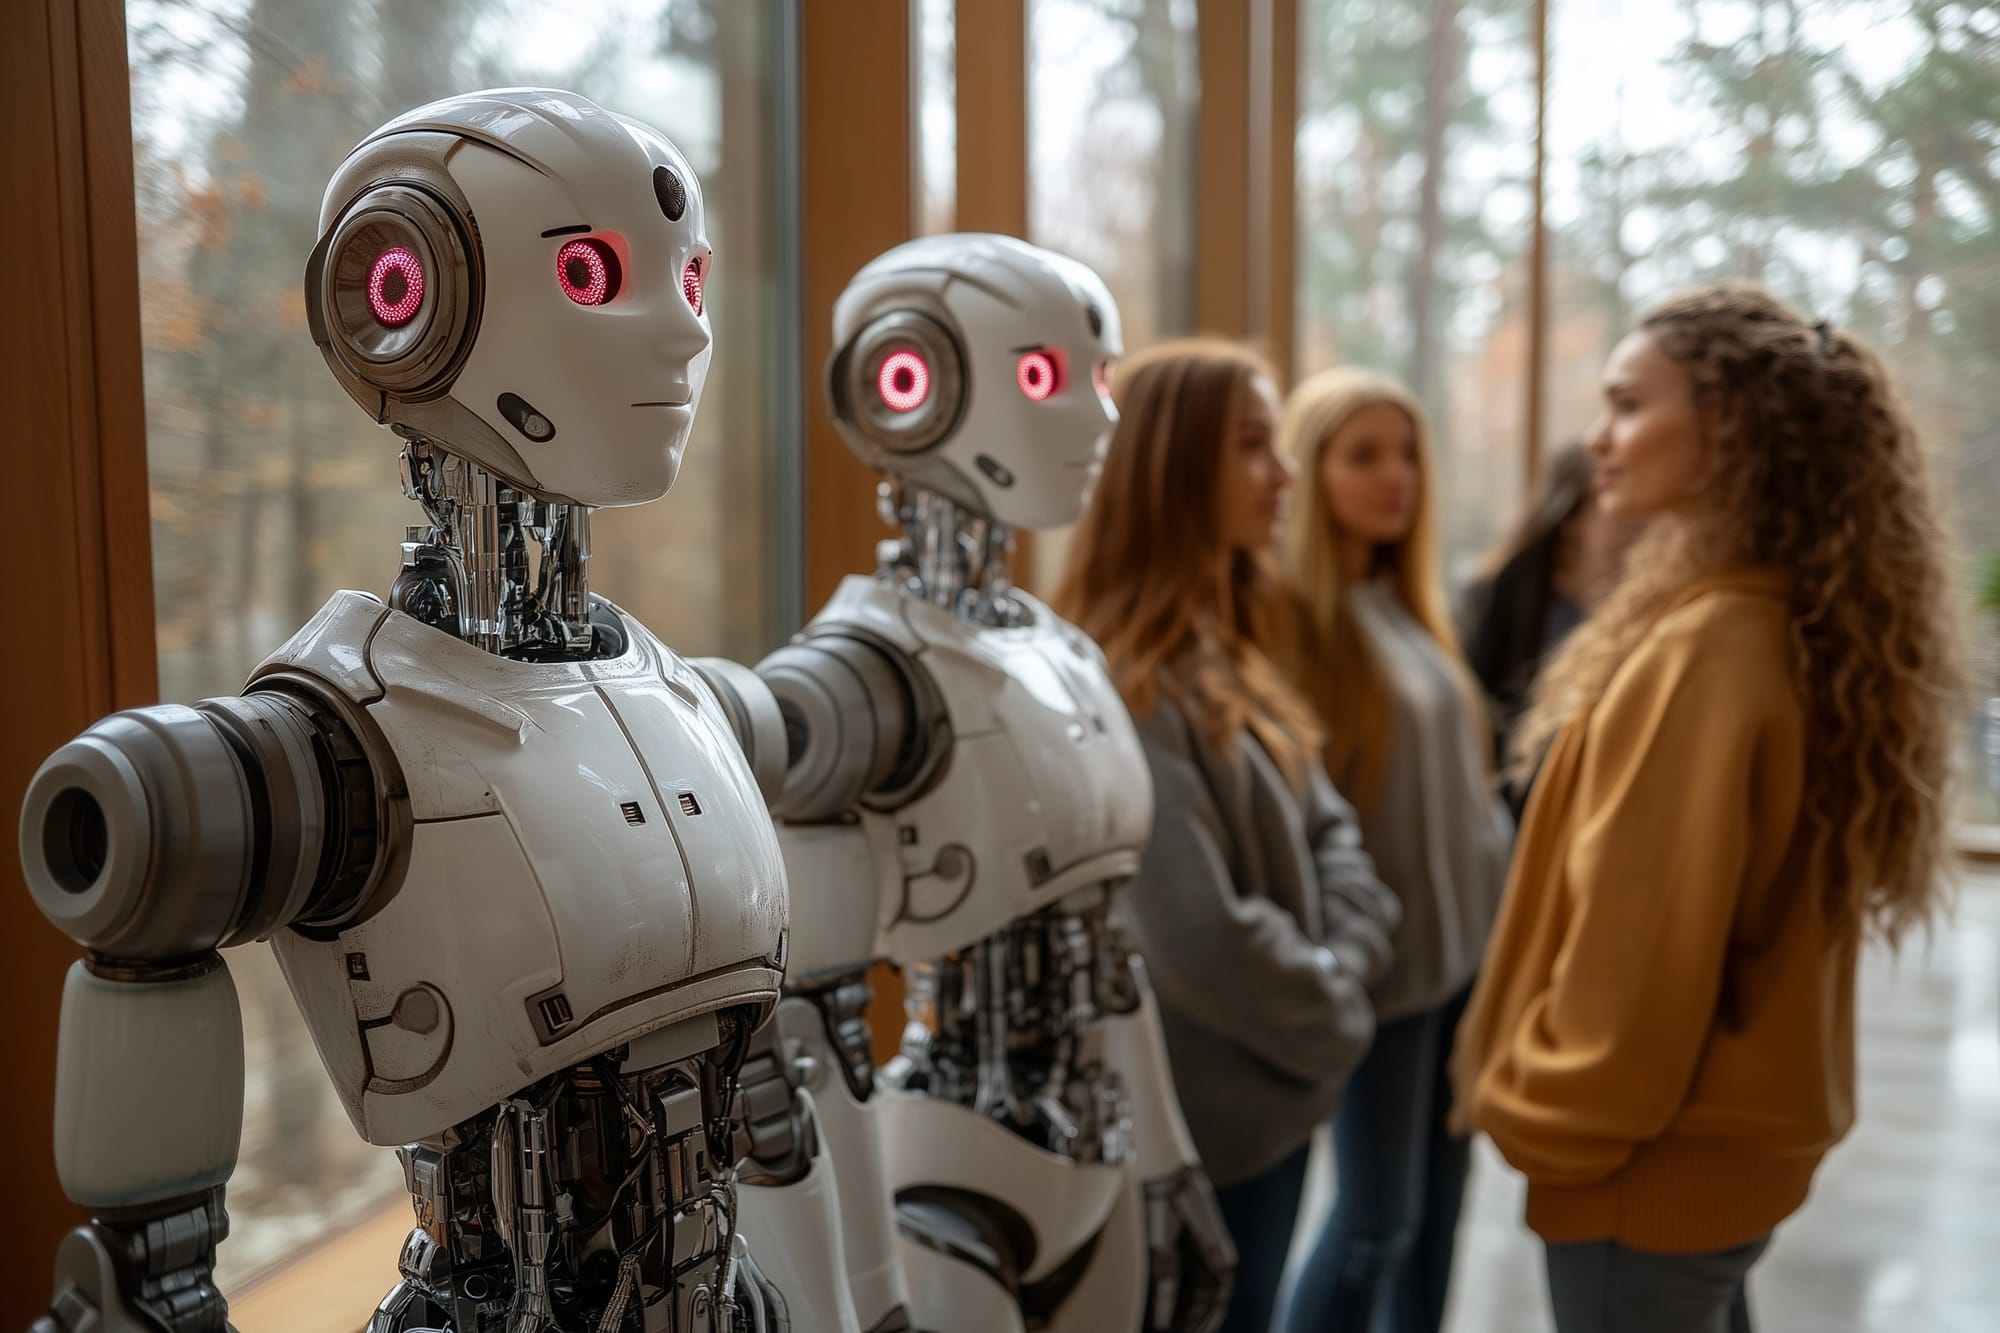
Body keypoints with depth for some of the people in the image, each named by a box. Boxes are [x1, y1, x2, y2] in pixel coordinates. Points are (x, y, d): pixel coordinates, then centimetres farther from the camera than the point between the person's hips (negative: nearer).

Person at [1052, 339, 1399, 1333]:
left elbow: (1325, 828, 9)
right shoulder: (1125, 683, -22)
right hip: (1203, 1123, -9)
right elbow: (1199, 935, -26)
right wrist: (1333, 1023, -11)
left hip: (1274, 1100, 9)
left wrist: (1345, 968, -8)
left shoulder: (1233, 653, 8)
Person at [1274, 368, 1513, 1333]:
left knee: (1438, 1203, 15)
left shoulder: (1407, 602, 10)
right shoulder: (1290, 612, -16)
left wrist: (1494, 907, 12)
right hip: (1387, 955, -7)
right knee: (1378, 1215, 3)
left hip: (1464, 940, 7)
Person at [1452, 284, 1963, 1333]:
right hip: (1724, 1124, 9)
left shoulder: (1702, 649, -24)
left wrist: (1547, 1114, -11)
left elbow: (1644, 931, -24)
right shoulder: (1792, 622, 5)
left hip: (1651, 1153, -9)